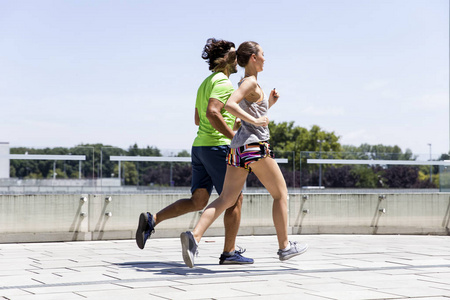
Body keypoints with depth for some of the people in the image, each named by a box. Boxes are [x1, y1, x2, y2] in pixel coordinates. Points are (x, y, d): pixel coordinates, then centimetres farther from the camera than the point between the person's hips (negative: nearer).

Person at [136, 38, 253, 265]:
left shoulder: (206, 83, 20)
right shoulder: (223, 83, -11)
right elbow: (212, 113, -27)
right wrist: (234, 137, -24)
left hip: (200, 146, 9)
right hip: (218, 147, -9)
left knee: (197, 202, 6)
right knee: (234, 199, 3)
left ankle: (152, 220, -8)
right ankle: (229, 253, 7)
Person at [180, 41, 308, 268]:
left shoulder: (248, 84, 22)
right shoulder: (251, 82, -6)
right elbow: (229, 105, -22)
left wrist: (269, 103, 21)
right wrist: (256, 120, -19)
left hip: (238, 147, 8)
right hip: (255, 146, -8)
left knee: (226, 199, -1)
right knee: (280, 194, 7)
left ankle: (194, 236, -20)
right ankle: (284, 247, 13)